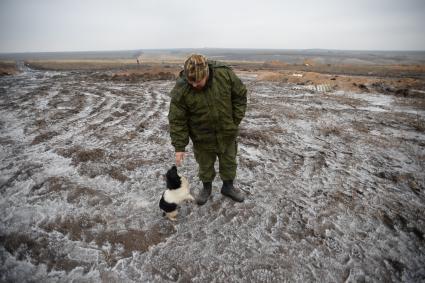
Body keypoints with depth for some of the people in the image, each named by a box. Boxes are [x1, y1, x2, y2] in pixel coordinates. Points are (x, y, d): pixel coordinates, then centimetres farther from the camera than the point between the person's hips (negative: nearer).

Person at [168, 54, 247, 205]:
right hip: (202, 137, -1)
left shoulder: (225, 74, -21)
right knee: (205, 164, 17)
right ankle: (206, 187, 44)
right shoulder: (181, 90, -24)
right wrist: (179, 146, -16)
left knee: (229, 162, 18)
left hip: (227, 133, 2)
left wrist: (236, 120, -6)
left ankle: (228, 186, 43)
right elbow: (177, 120, -17)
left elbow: (240, 95, -5)